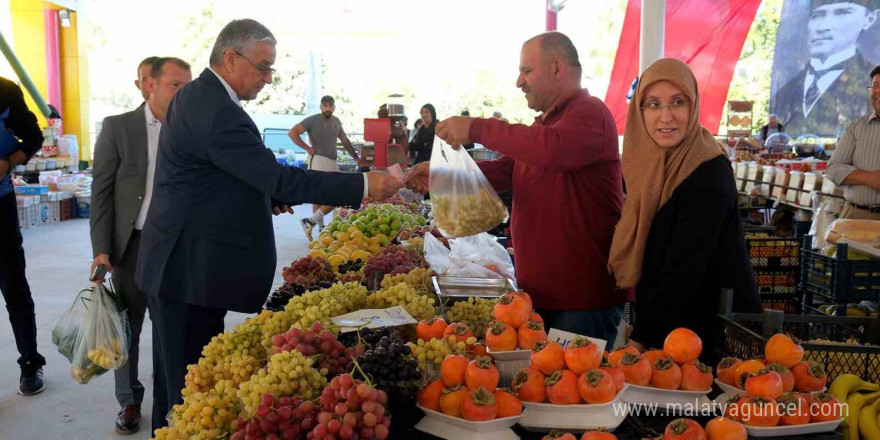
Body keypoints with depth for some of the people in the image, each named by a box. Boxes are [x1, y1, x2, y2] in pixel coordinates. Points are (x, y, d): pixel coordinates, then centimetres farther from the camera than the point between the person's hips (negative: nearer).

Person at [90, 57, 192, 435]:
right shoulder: (118, 127, -2)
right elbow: (101, 191, -3)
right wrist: (101, 250, -8)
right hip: (133, 245, -1)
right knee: (127, 327, 9)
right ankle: (129, 401, 25)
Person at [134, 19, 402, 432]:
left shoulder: (196, 95, 12)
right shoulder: (218, 111, -22)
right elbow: (278, 177, -26)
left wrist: (270, 194, 7)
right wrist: (363, 185, -23)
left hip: (180, 264, 11)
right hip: (191, 271, -11)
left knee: (176, 377, 20)